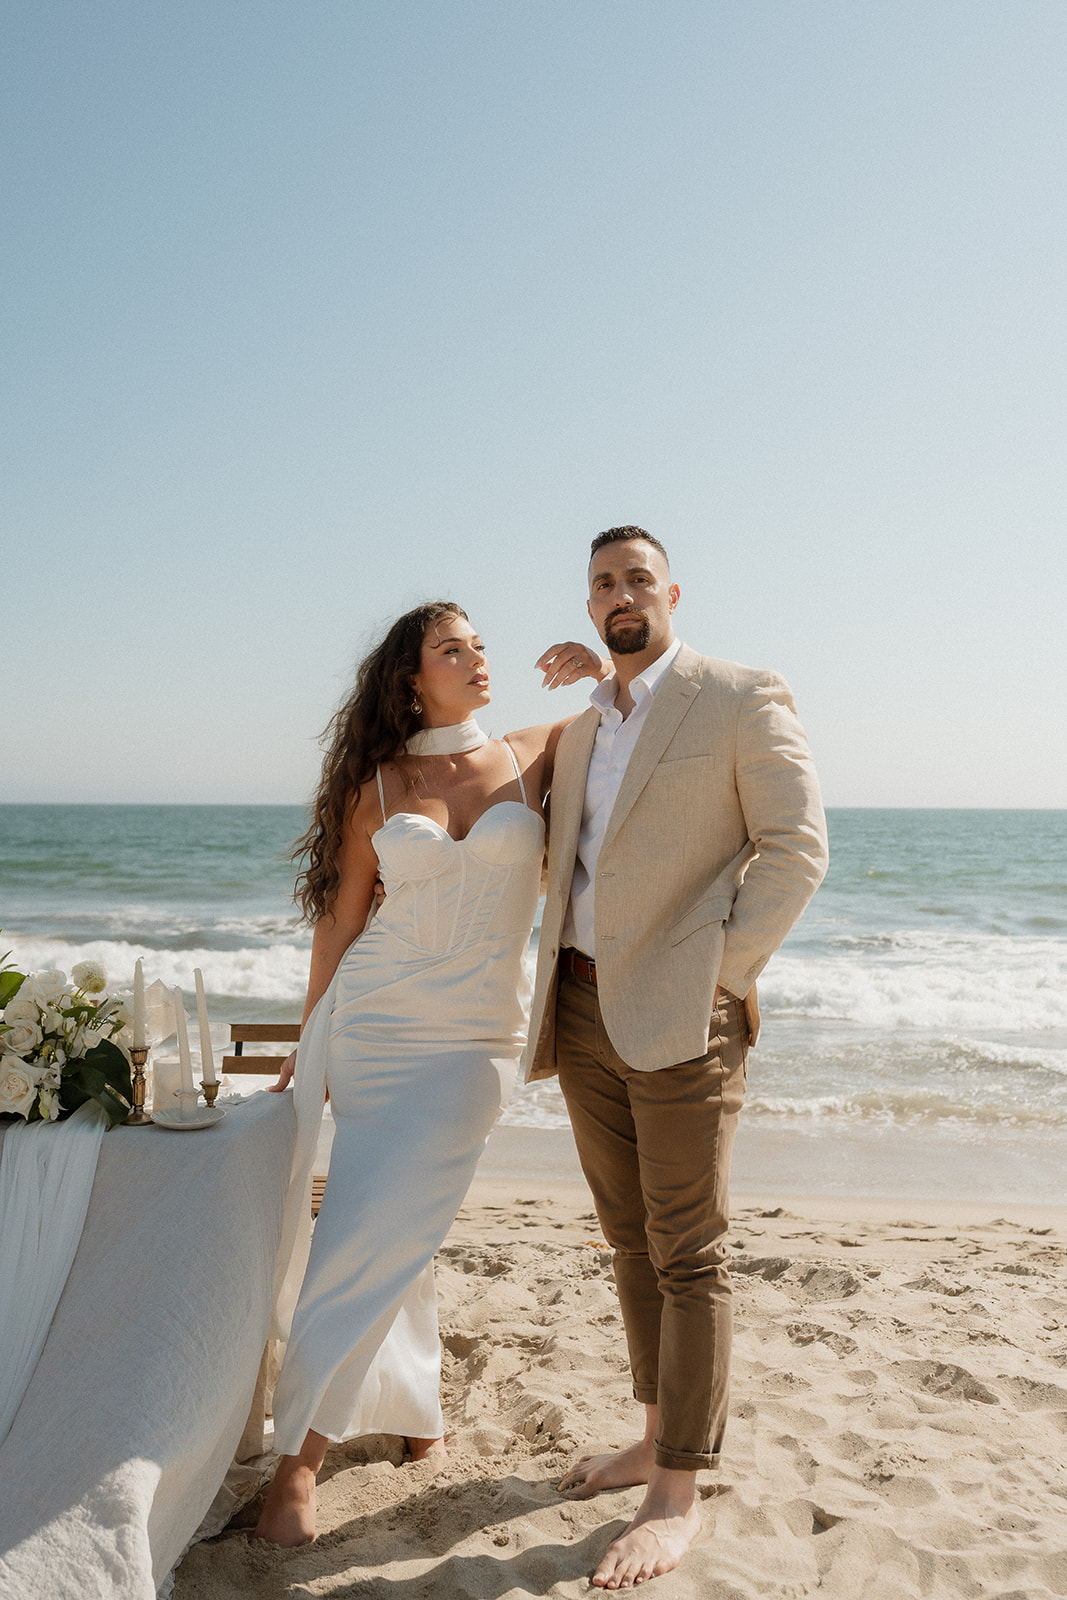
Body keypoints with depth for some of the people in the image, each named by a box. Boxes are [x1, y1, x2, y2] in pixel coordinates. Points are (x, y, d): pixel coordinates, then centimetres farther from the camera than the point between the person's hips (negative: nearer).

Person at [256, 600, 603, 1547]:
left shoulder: (532, 756, 4)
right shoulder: (377, 787, 3)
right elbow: (340, 919, 7)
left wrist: (608, 675, -7)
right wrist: (311, 1041, 10)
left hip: (478, 1039, 0)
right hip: (375, 1023, 1)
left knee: (388, 1230, -3)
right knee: (390, 1229, 7)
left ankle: (302, 1450, 14)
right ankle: (414, 1404, 33)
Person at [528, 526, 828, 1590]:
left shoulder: (743, 701, -4)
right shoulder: (580, 731, 16)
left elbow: (797, 847, -9)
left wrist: (720, 977, -12)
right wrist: (556, 992, 14)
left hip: (678, 1017, -7)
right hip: (582, 1013, 7)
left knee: (687, 1257, 0)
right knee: (631, 1242, 16)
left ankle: (677, 1499, 12)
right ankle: (655, 1437, 32)